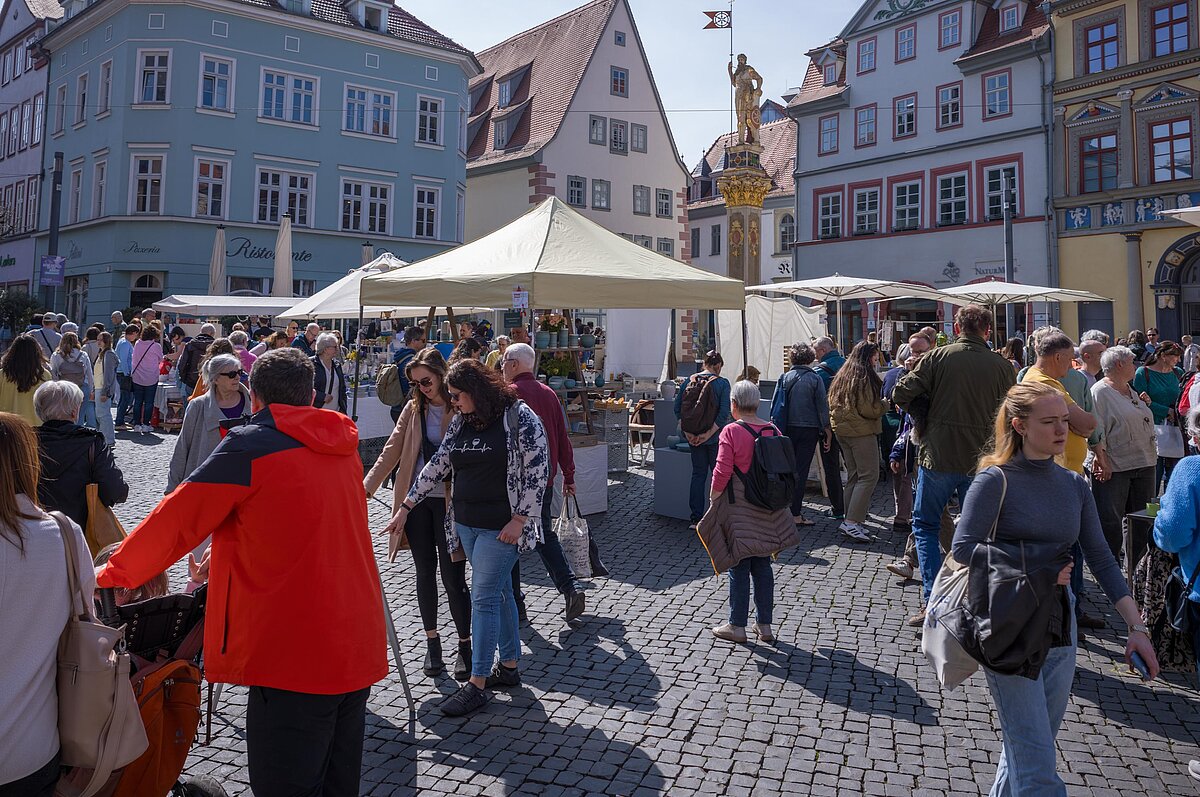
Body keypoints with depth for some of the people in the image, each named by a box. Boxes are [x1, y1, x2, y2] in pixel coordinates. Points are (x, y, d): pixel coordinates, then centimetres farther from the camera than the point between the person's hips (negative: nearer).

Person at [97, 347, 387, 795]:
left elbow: (176, 520, -5)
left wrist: (114, 573, 10)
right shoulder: (344, 447, 11)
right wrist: (227, 556, 30)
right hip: (358, 648, 7)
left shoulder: (251, 445, -10)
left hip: (295, 655, -7)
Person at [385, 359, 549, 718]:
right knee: (499, 593, 16)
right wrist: (405, 507, 10)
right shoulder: (460, 422, 7)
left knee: (484, 598, -5)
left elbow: (538, 470, -13)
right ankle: (509, 666, 28)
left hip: (502, 527, -7)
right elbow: (438, 465, 12)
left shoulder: (519, 417, -12)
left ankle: (477, 684, 4)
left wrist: (519, 518, -15)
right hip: (466, 524, 7)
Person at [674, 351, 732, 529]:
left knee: (698, 474, 12)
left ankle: (696, 519, 12)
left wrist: (687, 431, 0)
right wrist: (709, 433, -14)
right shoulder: (722, 383, -8)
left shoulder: (689, 380, 3)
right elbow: (724, 413, -17)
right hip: (715, 437, -4)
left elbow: (677, 408, 0)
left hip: (694, 436, 4)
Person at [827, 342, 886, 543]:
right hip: (862, 432, -9)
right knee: (869, 476, -7)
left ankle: (851, 523, 14)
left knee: (854, 475, 13)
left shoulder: (843, 375, 16)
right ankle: (852, 522, -13)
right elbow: (868, 409, -17)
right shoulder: (863, 376, -12)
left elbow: (833, 404, 20)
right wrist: (887, 404, -2)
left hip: (843, 430, 9)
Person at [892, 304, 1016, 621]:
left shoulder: (937, 357, -6)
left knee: (925, 525, 11)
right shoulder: (1003, 367, -1)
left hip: (938, 457, -2)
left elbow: (900, 394, -9)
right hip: (982, 461, 2)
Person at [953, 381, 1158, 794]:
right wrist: (1034, 575, -15)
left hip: (1060, 630, 6)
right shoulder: (996, 481, -11)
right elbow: (964, 550, -18)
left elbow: (1101, 559, 7)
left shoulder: (1074, 485, 7)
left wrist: (1136, 626, 0)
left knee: (1029, 749, 17)